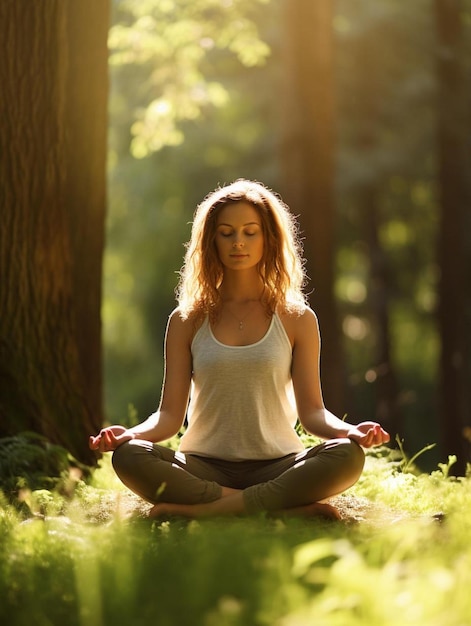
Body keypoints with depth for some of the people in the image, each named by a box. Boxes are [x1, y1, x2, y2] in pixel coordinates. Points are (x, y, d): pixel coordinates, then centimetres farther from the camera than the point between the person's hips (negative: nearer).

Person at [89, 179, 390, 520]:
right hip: (203, 468, 0)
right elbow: (170, 414, 3)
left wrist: (349, 431, -19)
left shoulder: (297, 319, 8)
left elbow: (311, 411, 3)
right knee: (129, 456, -31)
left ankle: (202, 510, -31)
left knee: (347, 456, -31)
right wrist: (130, 433, -18)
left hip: (277, 465, 0)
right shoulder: (187, 321, 9)